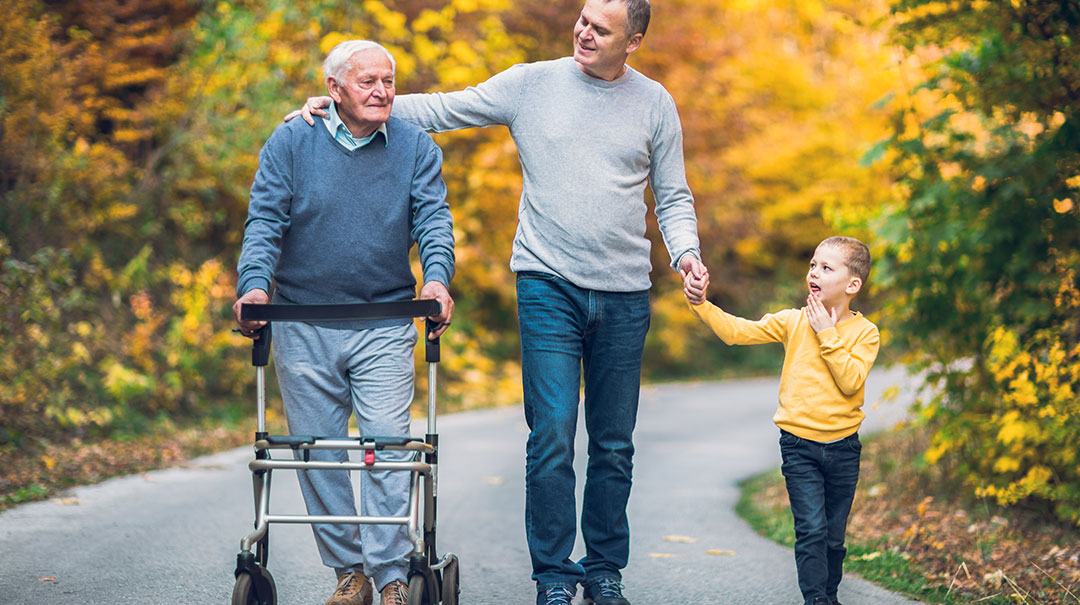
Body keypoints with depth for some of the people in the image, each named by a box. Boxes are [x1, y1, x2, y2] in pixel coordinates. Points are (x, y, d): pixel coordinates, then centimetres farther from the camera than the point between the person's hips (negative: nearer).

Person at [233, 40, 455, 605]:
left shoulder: (416, 147, 4)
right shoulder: (291, 143, 1)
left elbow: (432, 218, -4)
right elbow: (265, 219, -4)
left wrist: (436, 278, -24)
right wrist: (254, 283, -21)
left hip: (385, 329, -1)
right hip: (303, 329, 1)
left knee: (387, 449, -8)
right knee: (319, 454, 5)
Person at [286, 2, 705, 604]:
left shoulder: (654, 104, 7)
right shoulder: (532, 83, 2)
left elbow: (673, 196, 12)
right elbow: (442, 110, 4)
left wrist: (686, 251, -7)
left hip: (624, 295, 2)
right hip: (549, 285, -2)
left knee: (614, 445, 7)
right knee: (552, 439, -8)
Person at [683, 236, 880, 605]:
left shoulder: (864, 332, -3)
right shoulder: (793, 322, 0)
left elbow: (850, 381, -18)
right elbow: (736, 331, -8)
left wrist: (827, 335, -17)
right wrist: (701, 304, -21)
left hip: (843, 446, 1)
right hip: (799, 445, -1)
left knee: (835, 533, 12)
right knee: (811, 528, -11)